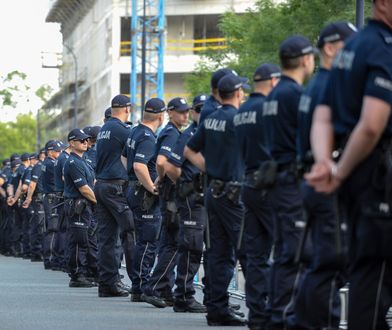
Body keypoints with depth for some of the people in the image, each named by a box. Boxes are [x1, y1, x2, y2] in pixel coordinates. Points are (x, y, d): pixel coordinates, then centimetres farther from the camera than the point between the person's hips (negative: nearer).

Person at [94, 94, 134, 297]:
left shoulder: (104, 130, 18)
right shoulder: (122, 129, -10)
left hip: (101, 185, 8)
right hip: (117, 186, -8)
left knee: (106, 236, 5)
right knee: (130, 232, -6)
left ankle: (107, 284, 4)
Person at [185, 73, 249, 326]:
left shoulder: (211, 119, 11)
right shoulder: (237, 118, -14)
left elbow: (189, 150, 19)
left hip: (214, 191, 8)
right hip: (234, 193, -8)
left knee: (221, 253, 7)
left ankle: (218, 309, 6)